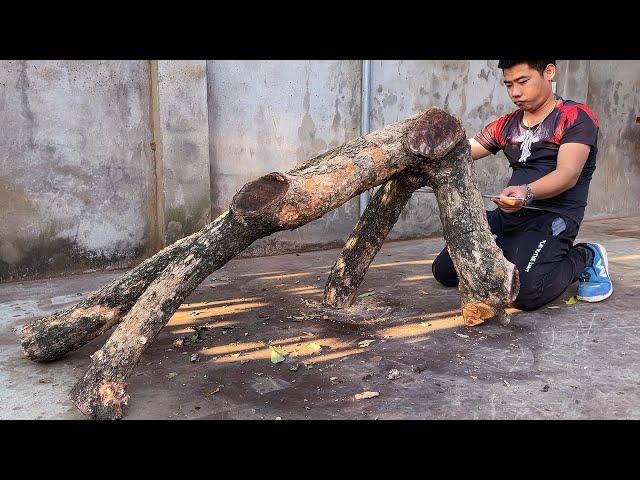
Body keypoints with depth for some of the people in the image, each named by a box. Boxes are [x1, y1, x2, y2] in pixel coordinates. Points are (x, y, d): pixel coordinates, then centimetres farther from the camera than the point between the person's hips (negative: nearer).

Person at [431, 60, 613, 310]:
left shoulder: (576, 116, -2)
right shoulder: (505, 125, 15)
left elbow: (568, 174, -16)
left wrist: (527, 193, -36)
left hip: (553, 216, -6)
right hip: (508, 214, 6)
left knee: (525, 291, -31)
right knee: (444, 270, -1)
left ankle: (585, 258, 1)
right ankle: (518, 258, 20)